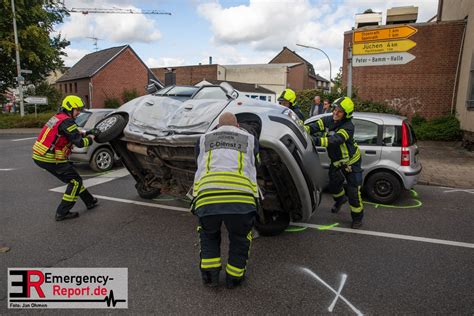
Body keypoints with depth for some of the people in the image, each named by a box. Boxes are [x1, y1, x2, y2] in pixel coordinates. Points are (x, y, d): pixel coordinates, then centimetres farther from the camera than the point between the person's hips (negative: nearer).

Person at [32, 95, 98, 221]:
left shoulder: (58, 117, 14)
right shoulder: (66, 121, -16)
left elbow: (73, 134, 19)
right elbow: (79, 143, -19)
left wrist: (85, 134, 6)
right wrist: (90, 139, -1)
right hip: (50, 159, -10)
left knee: (73, 177, 18)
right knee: (75, 181, -1)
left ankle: (90, 201, 29)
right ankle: (62, 213, 1)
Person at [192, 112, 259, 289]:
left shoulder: (203, 139, 30)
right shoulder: (250, 139, 27)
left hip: (206, 195, 2)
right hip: (241, 195, -1)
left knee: (208, 235, 29)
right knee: (240, 237, 25)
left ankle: (210, 275, 26)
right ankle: (234, 277, 31)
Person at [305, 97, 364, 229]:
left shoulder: (348, 127, -29)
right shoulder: (329, 120, -9)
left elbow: (334, 140, -44)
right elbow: (315, 126, -21)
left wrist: (317, 141, -57)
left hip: (351, 162, -6)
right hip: (336, 161, 6)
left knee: (353, 192, -3)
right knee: (333, 185, 19)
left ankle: (357, 217, 17)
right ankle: (341, 199, 52)